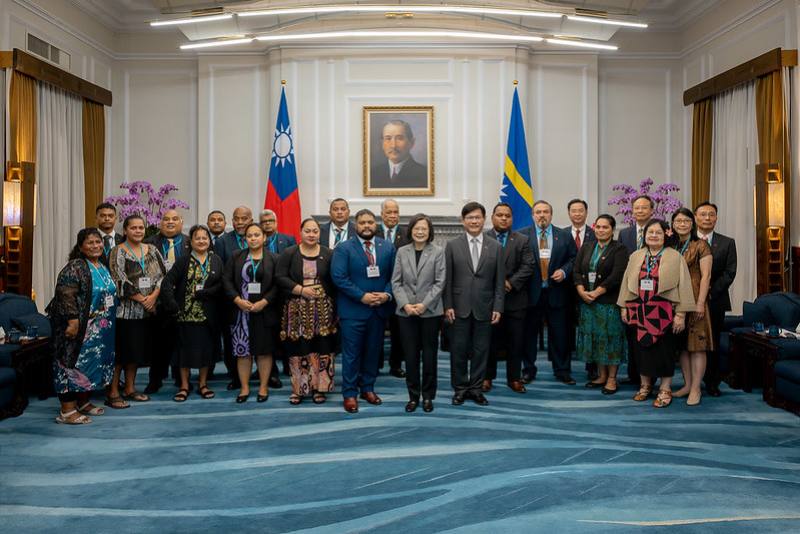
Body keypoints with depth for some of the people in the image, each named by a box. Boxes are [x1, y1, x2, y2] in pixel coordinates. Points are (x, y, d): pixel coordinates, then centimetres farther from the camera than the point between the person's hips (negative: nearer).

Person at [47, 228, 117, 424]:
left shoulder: (102, 267, 12)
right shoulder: (75, 266, -13)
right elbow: (65, 295, -21)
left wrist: (107, 324, 18)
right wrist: (73, 321, -26)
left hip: (98, 330, 8)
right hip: (78, 327, -8)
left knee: (92, 364, 13)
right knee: (73, 363, -5)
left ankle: (83, 402, 25)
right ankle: (67, 410, -1)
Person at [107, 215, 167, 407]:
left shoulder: (152, 250, 10)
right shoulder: (118, 252, -4)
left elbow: (162, 274, 4)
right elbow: (120, 280, -13)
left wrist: (153, 296, -10)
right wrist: (141, 299, -13)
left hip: (147, 310, 5)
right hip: (125, 309, -5)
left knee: (138, 349, 11)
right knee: (121, 350, -4)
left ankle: (130, 388, 22)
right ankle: (113, 392, 4)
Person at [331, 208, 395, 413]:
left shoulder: (388, 248, 7)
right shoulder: (343, 248, -4)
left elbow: (393, 275, 6)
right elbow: (339, 277, -12)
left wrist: (387, 294, -12)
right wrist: (362, 296, -17)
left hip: (379, 309, 4)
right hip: (353, 310, -4)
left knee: (373, 351, 12)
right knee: (351, 353, 1)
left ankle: (367, 388, 26)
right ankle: (350, 393, 11)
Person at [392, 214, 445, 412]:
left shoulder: (438, 252, -1)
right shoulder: (402, 252, 5)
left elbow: (440, 282, -5)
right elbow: (396, 282, 3)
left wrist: (424, 304, -14)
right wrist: (405, 304, -10)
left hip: (430, 311, -1)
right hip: (406, 312, 2)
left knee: (429, 355, 6)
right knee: (410, 355, 6)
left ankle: (428, 396, 19)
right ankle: (413, 396, 18)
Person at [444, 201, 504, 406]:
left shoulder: (495, 247, 5)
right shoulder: (452, 245, 2)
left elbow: (499, 281, 4)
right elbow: (447, 279, 0)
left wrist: (498, 307, -2)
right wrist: (448, 305, -6)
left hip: (484, 308, 1)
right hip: (460, 307, -1)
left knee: (481, 350, 7)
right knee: (459, 350, 5)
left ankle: (476, 388, 20)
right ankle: (460, 388, 18)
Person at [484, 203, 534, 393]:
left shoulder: (522, 240, 6)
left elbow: (528, 266, -3)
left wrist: (511, 283, -14)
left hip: (515, 298, 2)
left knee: (516, 341, 7)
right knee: (490, 340, 8)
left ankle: (514, 378, 18)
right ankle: (487, 377, 19)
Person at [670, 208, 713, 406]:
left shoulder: (701, 245, -4)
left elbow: (705, 276, -9)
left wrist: (700, 303, -15)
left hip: (694, 300, -6)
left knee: (697, 344, -2)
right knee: (682, 344, 10)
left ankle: (695, 389, 3)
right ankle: (687, 384, 18)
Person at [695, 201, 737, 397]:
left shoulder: (727, 243, 6)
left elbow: (729, 273, 0)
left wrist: (711, 292, -11)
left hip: (715, 301, 1)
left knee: (713, 343, 7)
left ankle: (712, 383, 17)